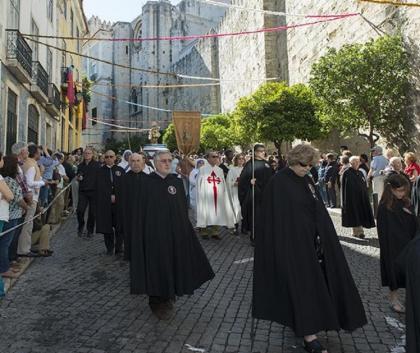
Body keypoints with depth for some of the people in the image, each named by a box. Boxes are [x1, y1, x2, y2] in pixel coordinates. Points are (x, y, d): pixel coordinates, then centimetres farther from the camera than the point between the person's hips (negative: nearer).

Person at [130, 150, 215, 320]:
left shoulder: (177, 182, 6)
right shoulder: (147, 182, -6)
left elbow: (183, 208, 9)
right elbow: (141, 210, -6)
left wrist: (184, 228, 6)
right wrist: (144, 233, -10)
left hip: (175, 231, 4)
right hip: (155, 231, -4)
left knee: (173, 263, 12)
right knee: (157, 265, 3)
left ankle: (168, 297, 31)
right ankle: (157, 302, 19)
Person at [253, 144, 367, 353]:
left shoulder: (307, 181, 10)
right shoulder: (278, 183, -13)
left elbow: (317, 211, 15)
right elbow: (277, 218, -15)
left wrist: (322, 239, 12)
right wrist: (283, 247, -17)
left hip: (311, 241, 8)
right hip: (291, 242, -8)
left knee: (313, 281, 14)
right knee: (302, 285, -4)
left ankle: (300, 322, 32)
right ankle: (309, 336, 2)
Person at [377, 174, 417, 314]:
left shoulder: (405, 202, 1)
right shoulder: (385, 207, -16)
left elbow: (412, 224, 4)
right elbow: (384, 230, -14)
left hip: (407, 243, 5)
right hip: (392, 245, -5)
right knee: (394, 269, 7)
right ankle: (393, 299, 25)